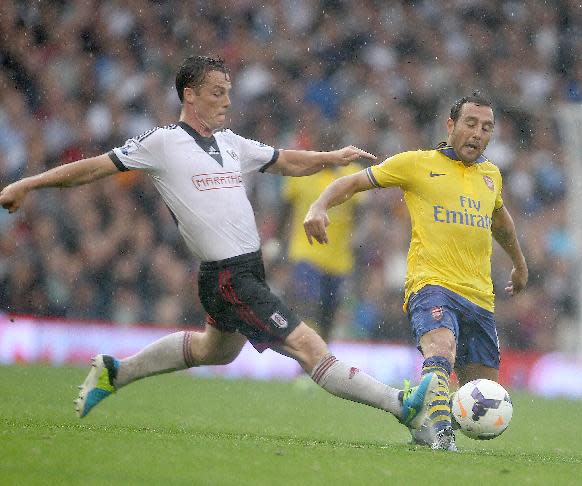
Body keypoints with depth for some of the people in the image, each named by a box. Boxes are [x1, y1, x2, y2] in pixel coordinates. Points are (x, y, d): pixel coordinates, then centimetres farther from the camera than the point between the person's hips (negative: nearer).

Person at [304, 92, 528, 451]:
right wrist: (320, 207, -14)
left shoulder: (491, 174, 18)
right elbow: (353, 182, 5)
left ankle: (422, 424, 33)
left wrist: (520, 264, 52)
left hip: (480, 297, 6)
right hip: (432, 284, -6)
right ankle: (440, 430, -48)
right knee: (442, 348, -37)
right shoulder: (417, 164, 3)